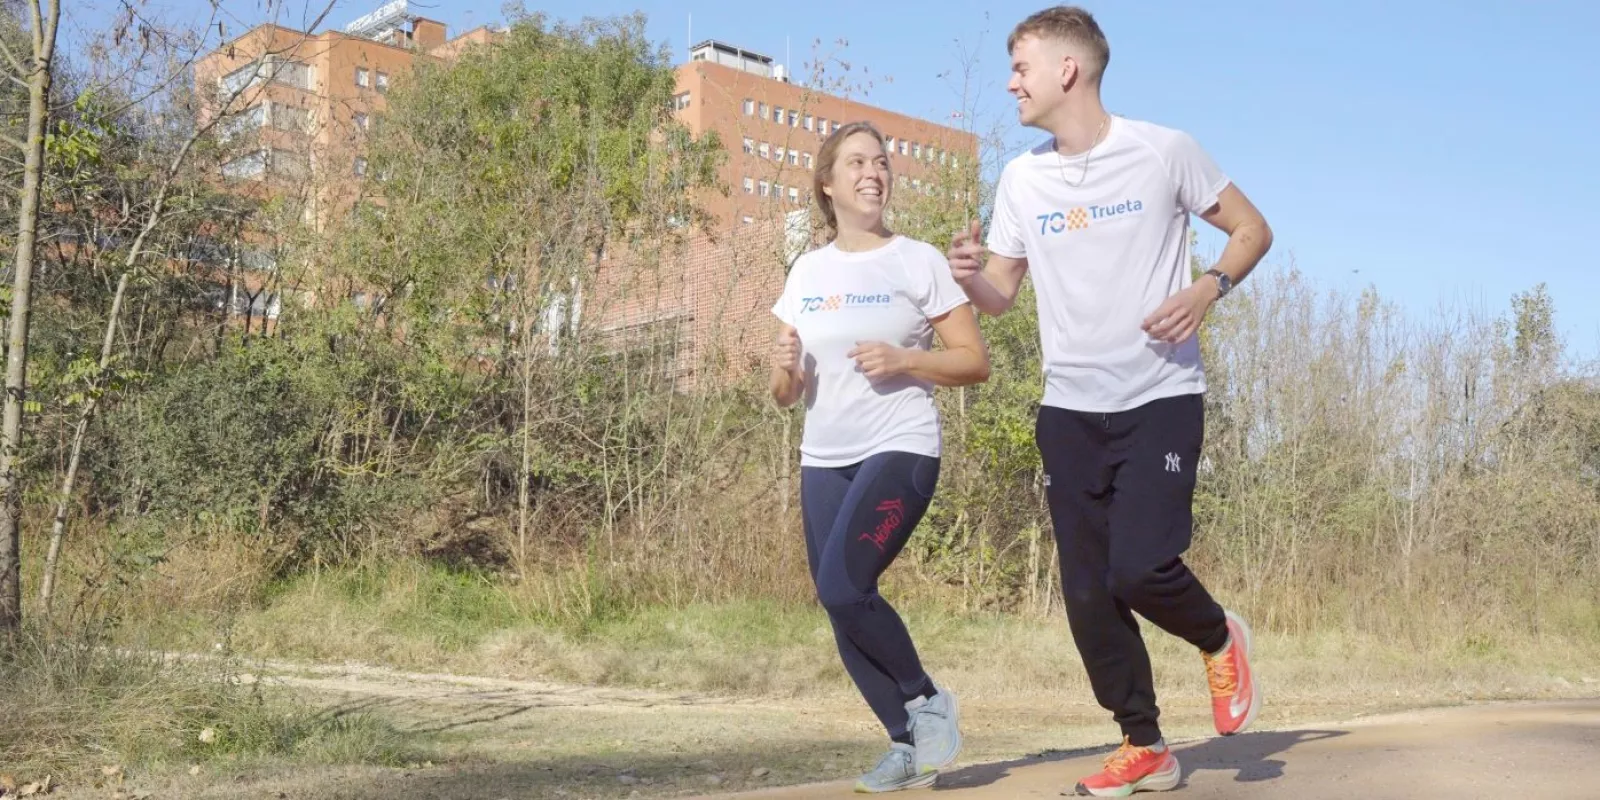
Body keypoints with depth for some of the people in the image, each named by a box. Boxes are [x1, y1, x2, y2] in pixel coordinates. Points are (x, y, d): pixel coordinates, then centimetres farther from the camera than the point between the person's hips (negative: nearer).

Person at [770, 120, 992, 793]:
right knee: (839, 610, 2)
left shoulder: (919, 260, -1)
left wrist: (903, 361, -16)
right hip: (824, 461, 5)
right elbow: (785, 395, 14)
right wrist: (785, 366, -9)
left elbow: (975, 362, -1)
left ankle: (927, 699, 4)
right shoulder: (807, 272, 11)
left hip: (901, 450, -5)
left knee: (842, 588, -21)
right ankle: (907, 744, 19)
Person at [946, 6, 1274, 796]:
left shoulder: (1164, 151, -5)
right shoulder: (1020, 179, 6)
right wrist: (967, 275, -13)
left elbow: (1251, 229, 4)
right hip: (1068, 408, 5)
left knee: (1141, 567, -18)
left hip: (1160, 397, -4)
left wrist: (1206, 289, -16)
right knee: (1087, 592, 3)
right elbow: (1000, 294, 11)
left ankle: (1219, 640, 16)